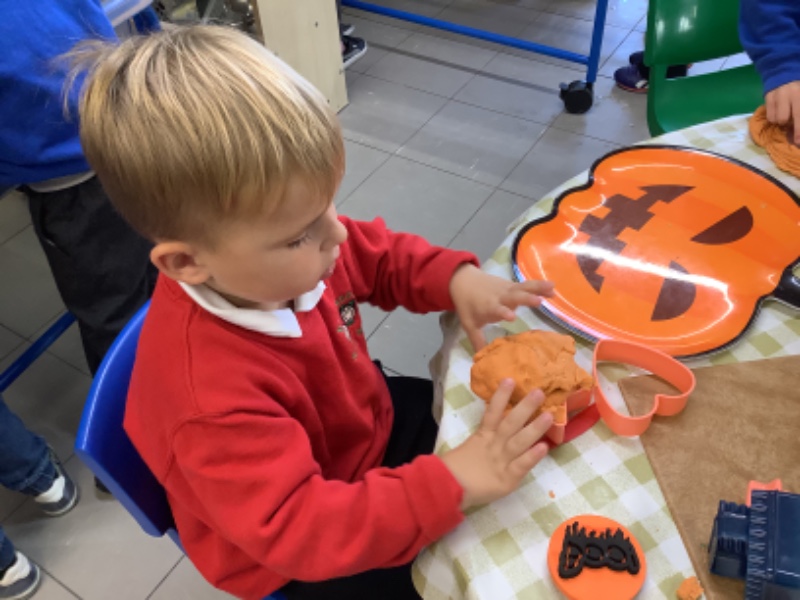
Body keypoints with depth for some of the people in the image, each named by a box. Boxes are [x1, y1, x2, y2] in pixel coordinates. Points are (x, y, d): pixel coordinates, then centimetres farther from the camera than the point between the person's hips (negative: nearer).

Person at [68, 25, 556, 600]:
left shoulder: (284, 257, -19)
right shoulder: (211, 391, -41)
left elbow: (381, 255, -1)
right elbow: (296, 528, -38)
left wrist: (456, 278, -19)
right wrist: (453, 483, -44)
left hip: (366, 419, 7)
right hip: (305, 551, -6)